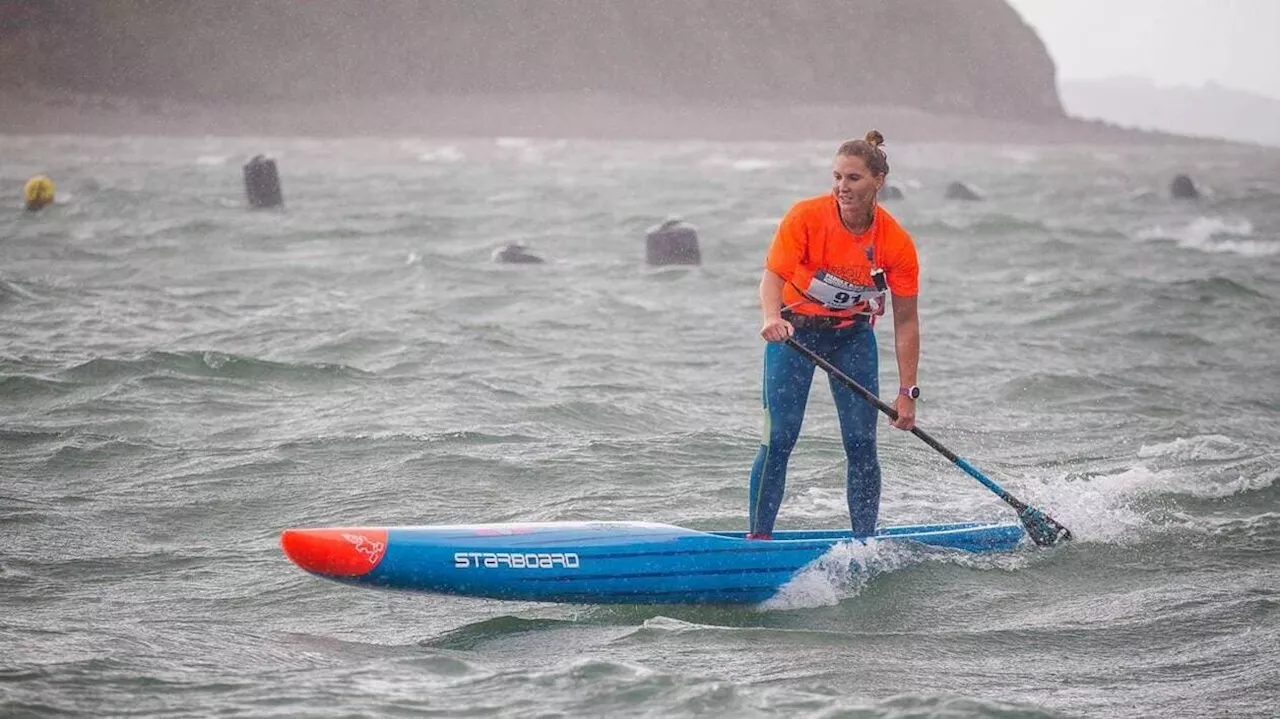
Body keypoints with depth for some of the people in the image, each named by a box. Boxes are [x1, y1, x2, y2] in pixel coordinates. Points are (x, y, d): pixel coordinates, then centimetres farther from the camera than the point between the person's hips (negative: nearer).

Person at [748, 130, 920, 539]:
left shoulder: (896, 243, -15)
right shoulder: (805, 217, -21)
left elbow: (905, 322, -10)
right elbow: (773, 277, -26)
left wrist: (908, 393, -12)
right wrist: (772, 318, -49)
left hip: (852, 336, 2)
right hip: (794, 330, -2)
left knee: (861, 443, -4)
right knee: (779, 439, -11)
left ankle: (864, 541, 6)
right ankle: (758, 536, -5)